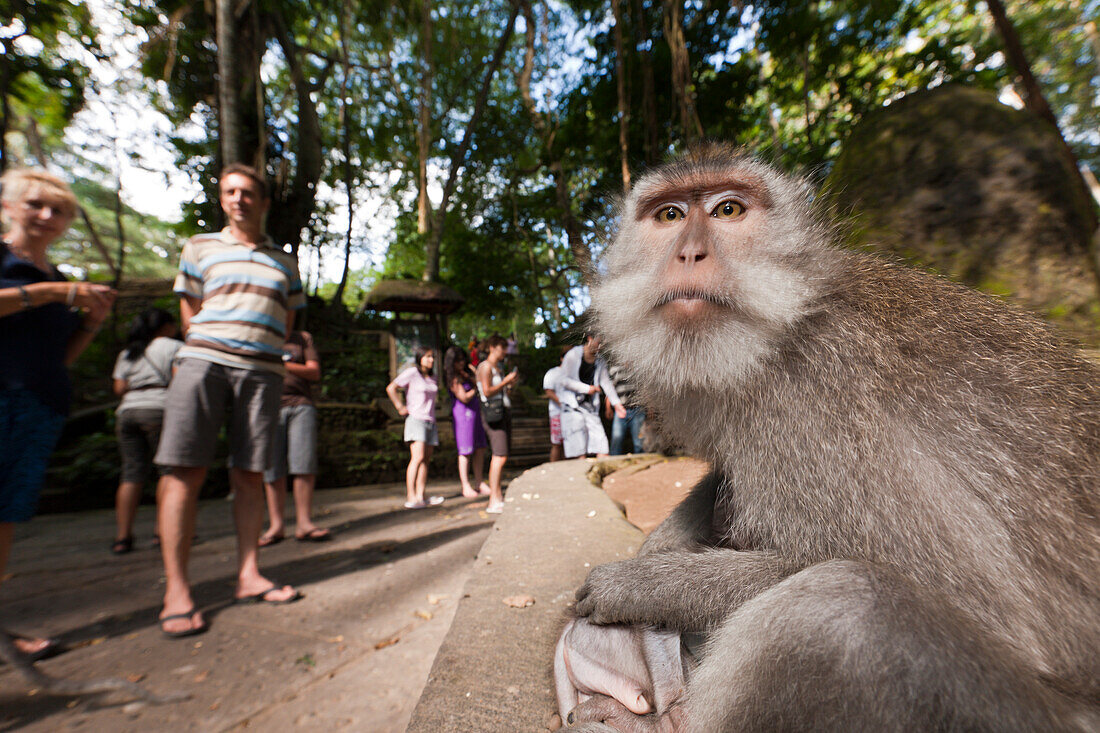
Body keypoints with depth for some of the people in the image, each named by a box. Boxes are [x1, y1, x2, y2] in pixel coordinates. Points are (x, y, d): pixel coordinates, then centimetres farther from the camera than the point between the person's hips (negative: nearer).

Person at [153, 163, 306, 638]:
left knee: (250, 474, 2)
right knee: (185, 470, -6)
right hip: (204, 359, -1)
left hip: (263, 369, 1)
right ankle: (176, 591, 1)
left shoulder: (285, 261, 20)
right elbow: (190, 314, 12)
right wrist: (216, 347, 4)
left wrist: (256, 345, 6)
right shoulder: (200, 247, 17)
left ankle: (248, 577, 9)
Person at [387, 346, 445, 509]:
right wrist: (400, 408, -11)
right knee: (418, 458, -17)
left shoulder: (432, 377, 17)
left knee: (426, 460, 4)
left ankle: (420, 497, 7)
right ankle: (410, 498, -16)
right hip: (415, 419, -7)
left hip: (430, 421, 7)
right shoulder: (412, 373, -4)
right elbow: (391, 388, -9)